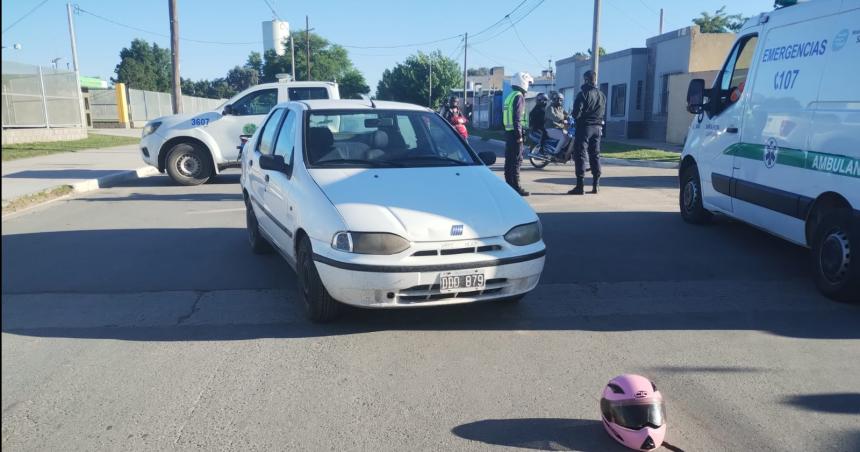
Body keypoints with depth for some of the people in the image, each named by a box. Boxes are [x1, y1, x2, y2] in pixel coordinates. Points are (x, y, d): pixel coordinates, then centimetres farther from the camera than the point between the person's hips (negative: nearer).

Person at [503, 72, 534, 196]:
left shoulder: (509, 96, 18)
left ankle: (509, 185, 19)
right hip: (515, 132, -10)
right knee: (517, 160, -9)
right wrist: (519, 135, -20)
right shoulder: (519, 96, -11)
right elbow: (517, 117, -20)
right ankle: (515, 187, -10)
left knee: (509, 159, 13)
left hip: (508, 131, 10)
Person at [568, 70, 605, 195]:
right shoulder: (602, 95, 10)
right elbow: (603, 113, 14)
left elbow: (576, 113, -13)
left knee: (580, 155, -4)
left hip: (584, 127, -6)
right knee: (595, 155, 11)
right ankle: (595, 185, 12)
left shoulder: (583, 94, -11)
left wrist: (574, 117, 6)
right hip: (597, 127, 6)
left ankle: (580, 186, -8)